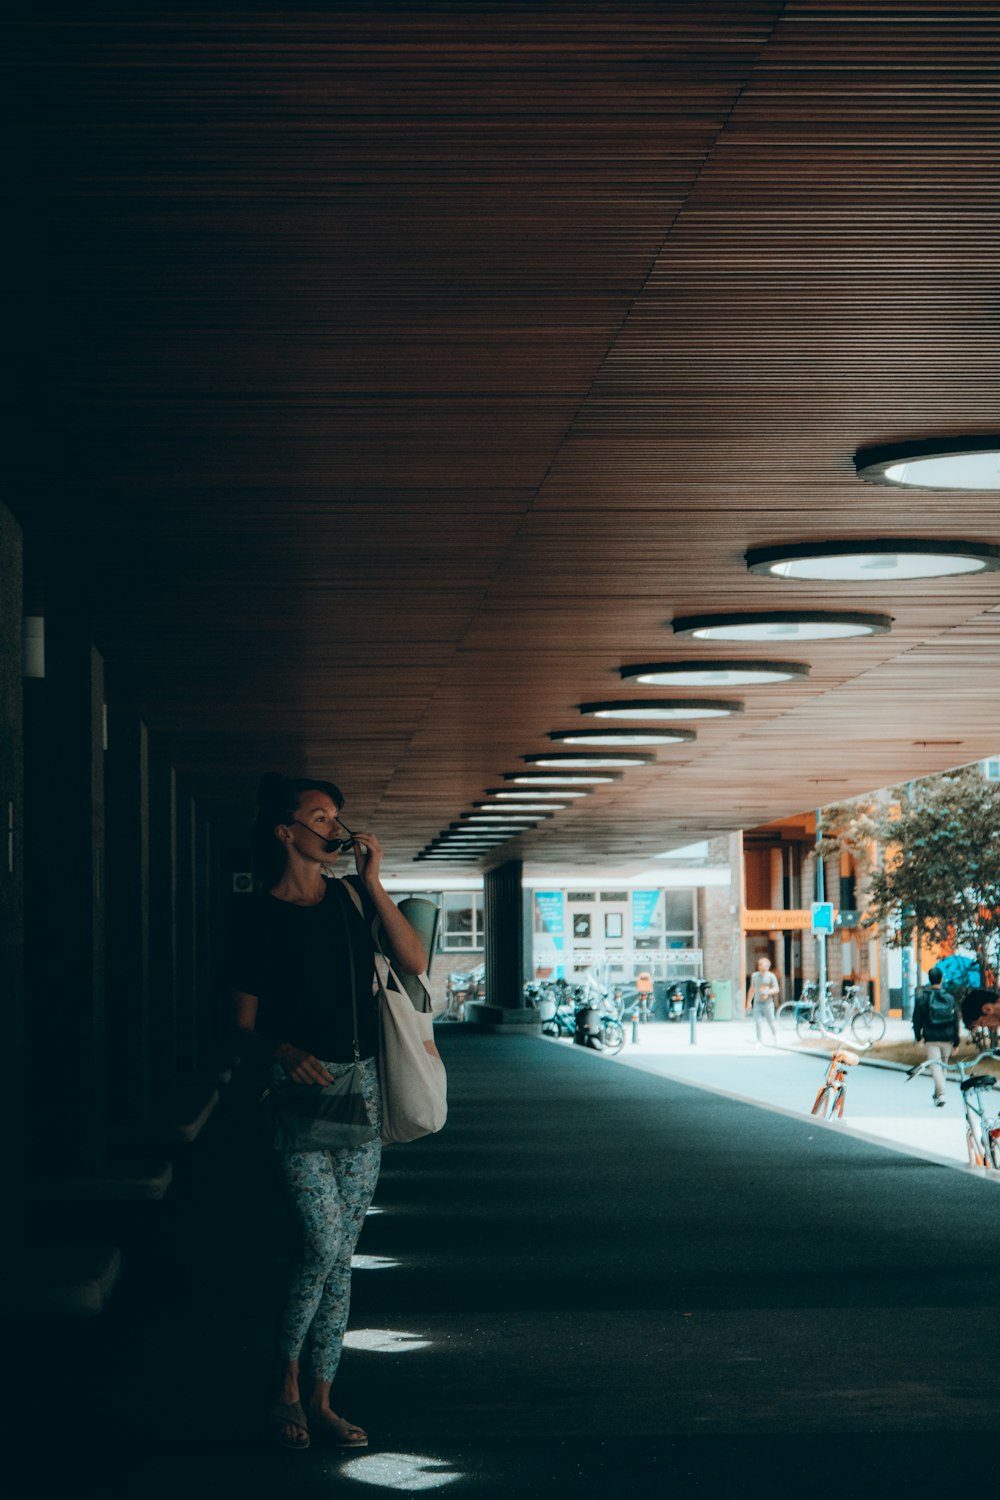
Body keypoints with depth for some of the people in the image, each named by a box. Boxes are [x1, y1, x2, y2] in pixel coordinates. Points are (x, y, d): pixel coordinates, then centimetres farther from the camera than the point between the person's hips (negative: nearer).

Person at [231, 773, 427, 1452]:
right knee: (324, 1240, -15)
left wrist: (374, 882, -9)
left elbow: (415, 963, -5)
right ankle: (286, 1389, 2)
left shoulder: (354, 899, 9)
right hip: (298, 1089, -4)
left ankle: (321, 1400, 12)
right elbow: (244, 1027, 0)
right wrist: (283, 1051, -20)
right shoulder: (262, 920, -2)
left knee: (342, 1252, 5)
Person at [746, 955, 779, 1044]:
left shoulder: (771, 976, -3)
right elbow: (752, 989, 18)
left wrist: (768, 992, -26)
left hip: (768, 1003, -3)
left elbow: (776, 989, -7)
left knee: (770, 1021, 6)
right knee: (758, 1022, -5)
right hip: (757, 1003, 3)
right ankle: (760, 1041, -2)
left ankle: (775, 1033, 36)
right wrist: (749, 1002, 18)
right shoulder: (754, 975, 9)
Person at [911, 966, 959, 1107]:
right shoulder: (950, 997, 2)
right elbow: (955, 1021, 3)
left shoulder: (922, 998, -4)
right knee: (943, 1066, 18)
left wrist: (918, 1037, 11)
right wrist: (956, 1042, 8)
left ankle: (941, 1094, -24)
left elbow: (917, 1019, -1)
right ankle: (937, 1094, 29)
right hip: (947, 1038, 3)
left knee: (935, 1066, -6)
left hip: (931, 1039, -3)